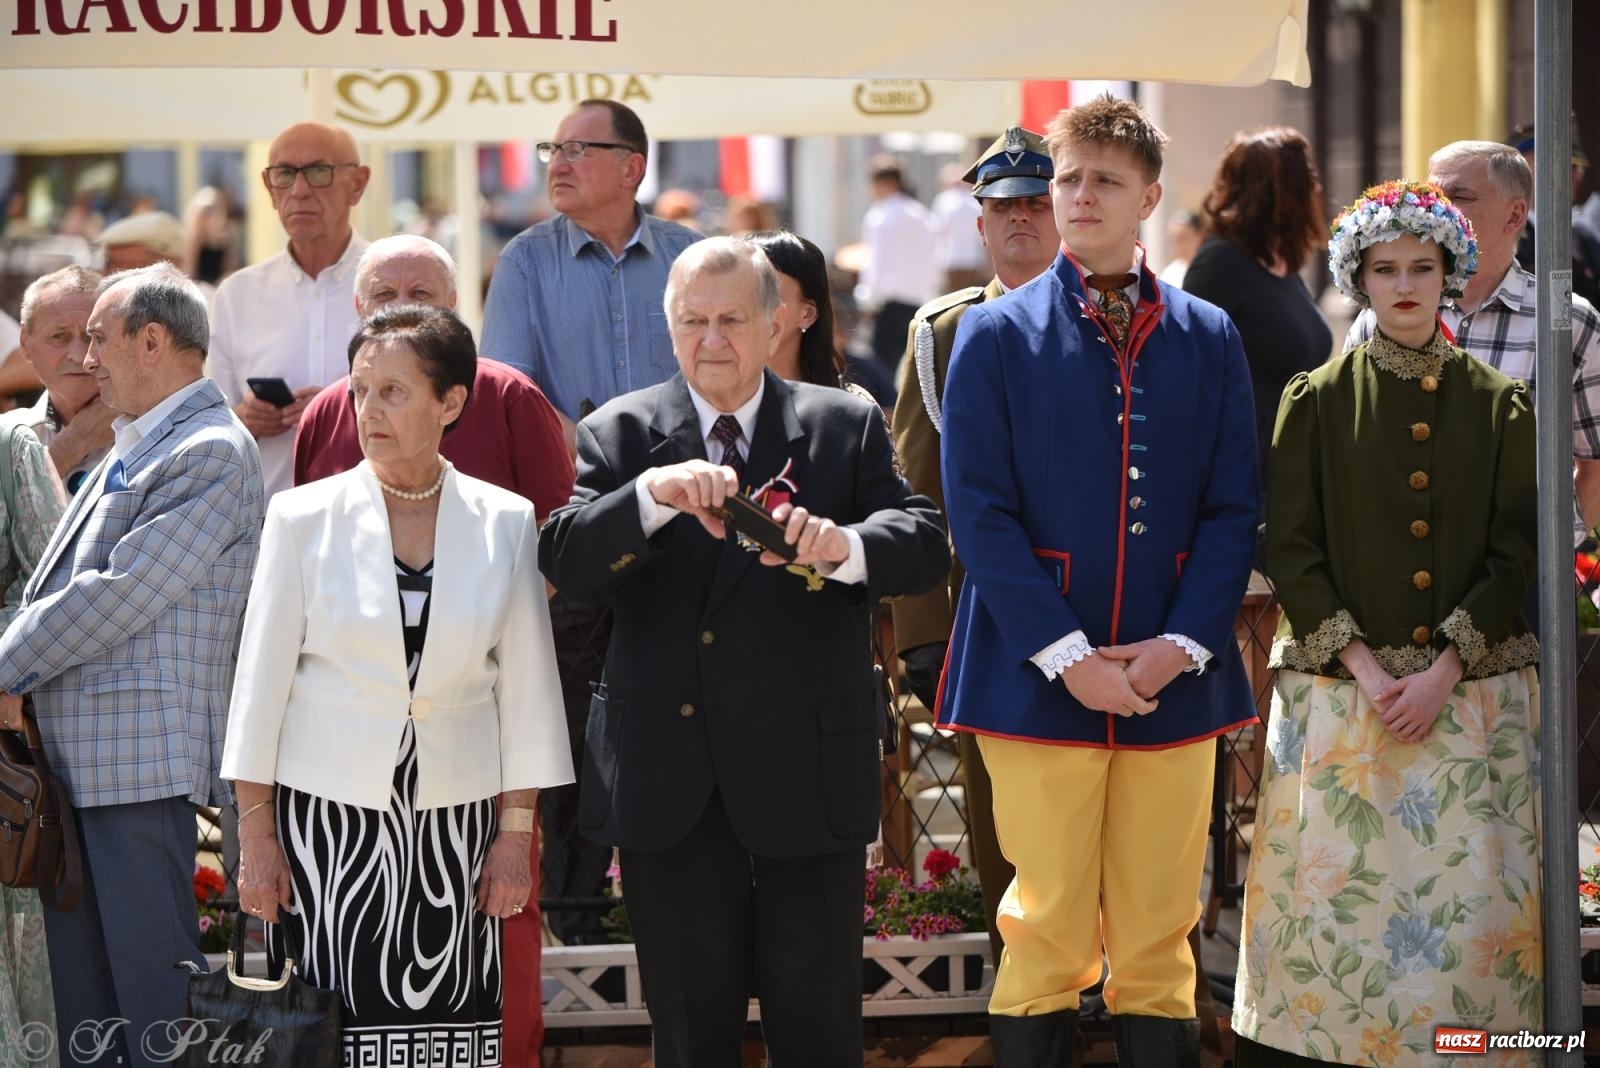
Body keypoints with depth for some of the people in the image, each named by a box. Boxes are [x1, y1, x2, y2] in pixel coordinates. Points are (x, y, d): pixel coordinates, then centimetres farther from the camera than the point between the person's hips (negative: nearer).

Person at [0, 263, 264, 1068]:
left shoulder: (210, 454, -11)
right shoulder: (131, 451, 19)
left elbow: (119, 595, -17)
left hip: (145, 755, -9)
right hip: (75, 757, 10)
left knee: (153, 991, -6)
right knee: (80, 990, 13)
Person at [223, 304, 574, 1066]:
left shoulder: (505, 523, 4)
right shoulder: (304, 517, 0)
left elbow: (525, 688, 7)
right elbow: (261, 682, 2)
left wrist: (516, 832, 3)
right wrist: (256, 835, -1)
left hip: (453, 822, 1)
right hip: (328, 818, -1)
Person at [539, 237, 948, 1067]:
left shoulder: (846, 427, 4)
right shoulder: (619, 434, 5)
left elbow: (924, 544, -9)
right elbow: (565, 563, -10)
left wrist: (848, 545, -31)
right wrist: (654, 494, -28)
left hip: (808, 774, -1)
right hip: (669, 782, 1)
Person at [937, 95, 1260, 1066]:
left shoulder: (1209, 339, 8)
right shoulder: (996, 335, 2)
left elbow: (1233, 509, 6)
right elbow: (979, 511, -4)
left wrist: (1179, 645, -8)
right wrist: (1069, 657, -12)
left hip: (1173, 682, 2)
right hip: (1038, 681, -2)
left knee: (1160, 937, 5)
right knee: (1049, 934, -1)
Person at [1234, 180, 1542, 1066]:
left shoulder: (1499, 405, 6)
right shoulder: (1317, 400, 4)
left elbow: (1517, 552, 2)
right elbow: (1290, 546, 1)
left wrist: (1442, 670, -9)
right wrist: (1363, 665, -10)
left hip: (1470, 689, 1)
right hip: (1340, 689, -1)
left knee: (1469, 900, -4)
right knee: (1335, 895, -4)